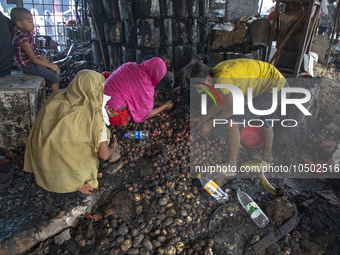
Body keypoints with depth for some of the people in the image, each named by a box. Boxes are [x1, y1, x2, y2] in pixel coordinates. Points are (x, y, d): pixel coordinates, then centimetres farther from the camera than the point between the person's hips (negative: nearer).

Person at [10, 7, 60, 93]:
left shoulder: (27, 34, 7)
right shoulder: (22, 38, -22)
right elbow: (34, 59, -22)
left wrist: (48, 62, 6)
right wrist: (50, 65, -15)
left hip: (34, 62, 10)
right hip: (28, 66, -10)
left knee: (57, 71, 11)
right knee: (54, 78, -14)